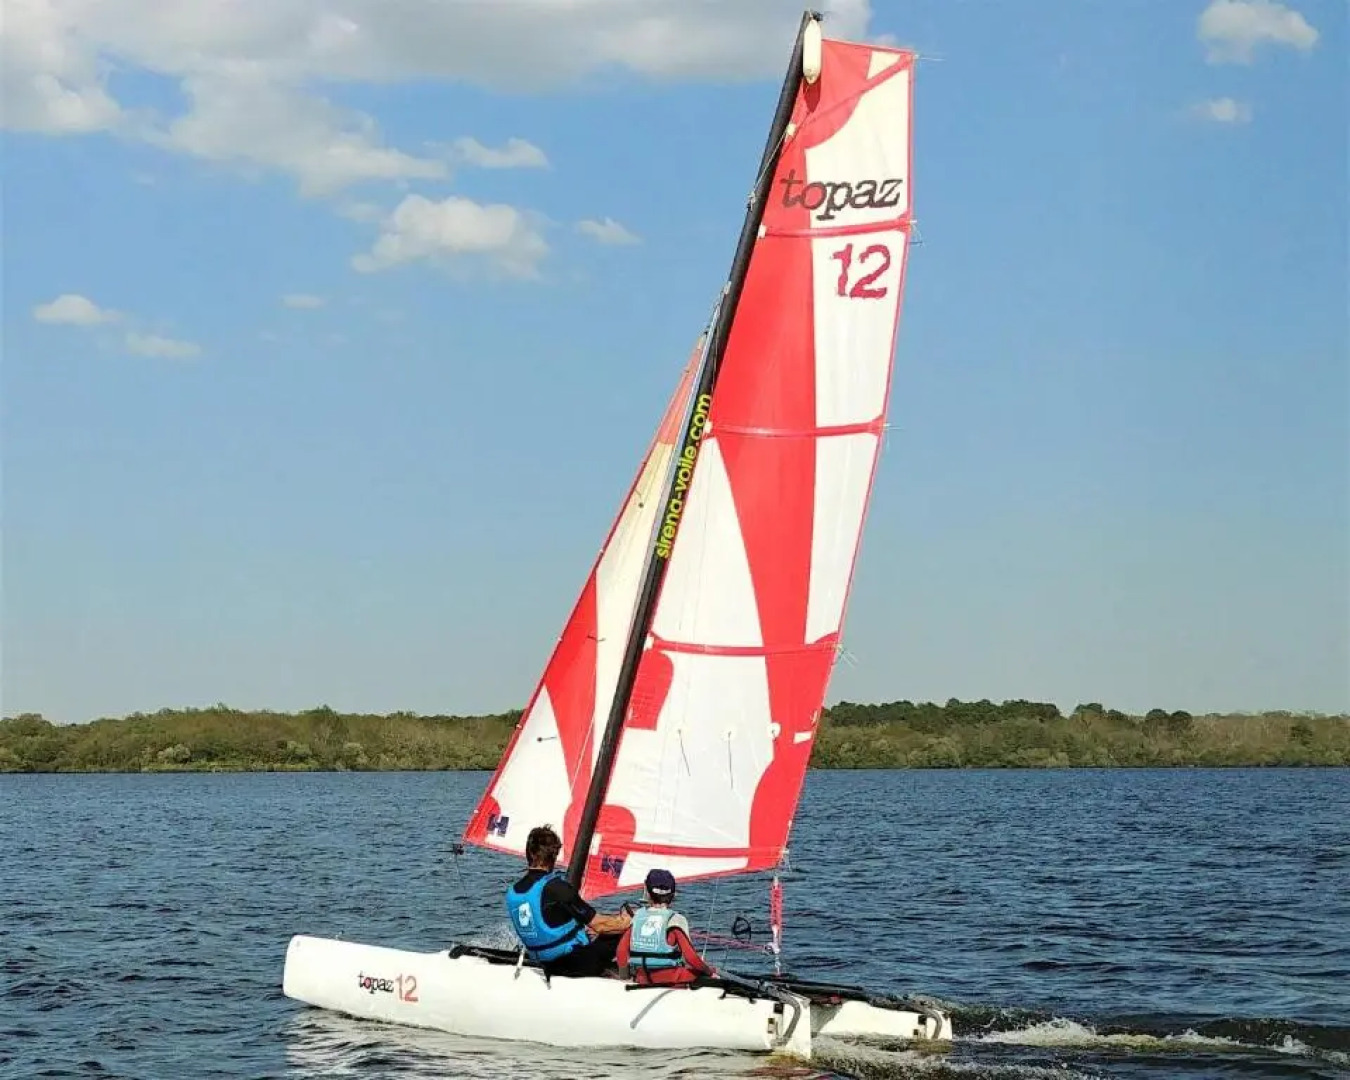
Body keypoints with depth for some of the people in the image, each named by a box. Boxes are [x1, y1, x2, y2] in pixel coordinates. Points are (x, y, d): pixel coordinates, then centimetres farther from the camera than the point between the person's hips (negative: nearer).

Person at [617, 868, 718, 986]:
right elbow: (691, 957, -14)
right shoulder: (675, 920, -12)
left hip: (642, 980, 5)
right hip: (670, 979, -5)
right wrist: (710, 971, 3)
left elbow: (622, 950, 6)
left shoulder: (638, 916, 2)